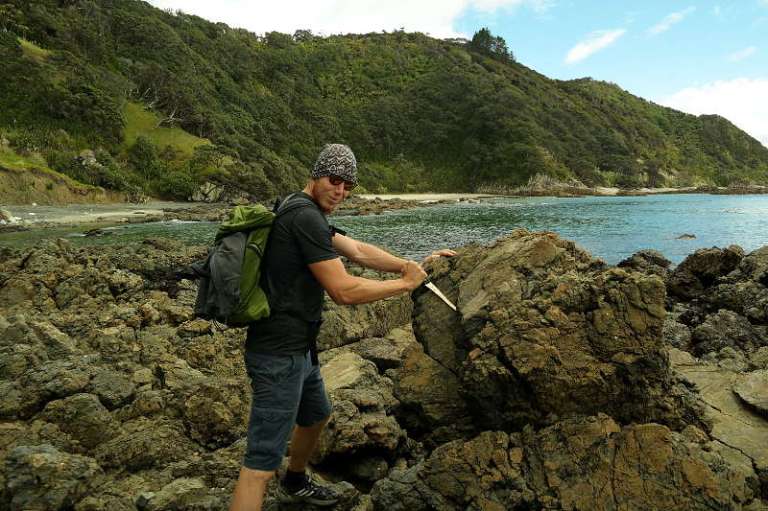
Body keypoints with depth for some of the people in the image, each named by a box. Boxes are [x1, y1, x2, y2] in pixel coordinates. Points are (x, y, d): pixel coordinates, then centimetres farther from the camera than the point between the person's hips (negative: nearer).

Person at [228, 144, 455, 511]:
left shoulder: (305, 212, 13)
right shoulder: (306, 216, -20)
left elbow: (358, 251, 12)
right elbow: (343, 291, -22)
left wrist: (412, 265, 5)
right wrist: (405, 284, -11)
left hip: (297, 347, 11)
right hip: (280, 354, -11)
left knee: (316, 415, 31)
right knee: (262, 463, -6)